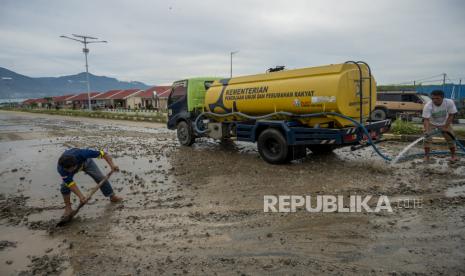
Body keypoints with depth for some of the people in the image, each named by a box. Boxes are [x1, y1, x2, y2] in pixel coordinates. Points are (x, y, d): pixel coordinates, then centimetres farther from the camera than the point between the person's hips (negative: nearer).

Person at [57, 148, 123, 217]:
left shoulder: (81, 154, -47)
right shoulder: (61, 169, -40)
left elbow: (104, 154, -44)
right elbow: (70, 184, -35)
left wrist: (112, 165, -56)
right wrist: (80, 196, -46)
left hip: (85, 162, 0)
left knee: (101, 178, -6)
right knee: (65, 186, -19)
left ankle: (112, 196, 15)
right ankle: (68, 207, 5)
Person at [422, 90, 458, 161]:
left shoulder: (449, 102, -27)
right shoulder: (428, 106, -33)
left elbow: (451, 115, -16)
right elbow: (426, 119, -36)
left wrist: (445, 127, -20)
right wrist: (427, 130, -49)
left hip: (445, 123, 2)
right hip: (431, 123, -2)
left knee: (450, 138, 5)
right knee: (427, 138, -12)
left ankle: (453, 155, 25)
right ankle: (426, 155, 2)